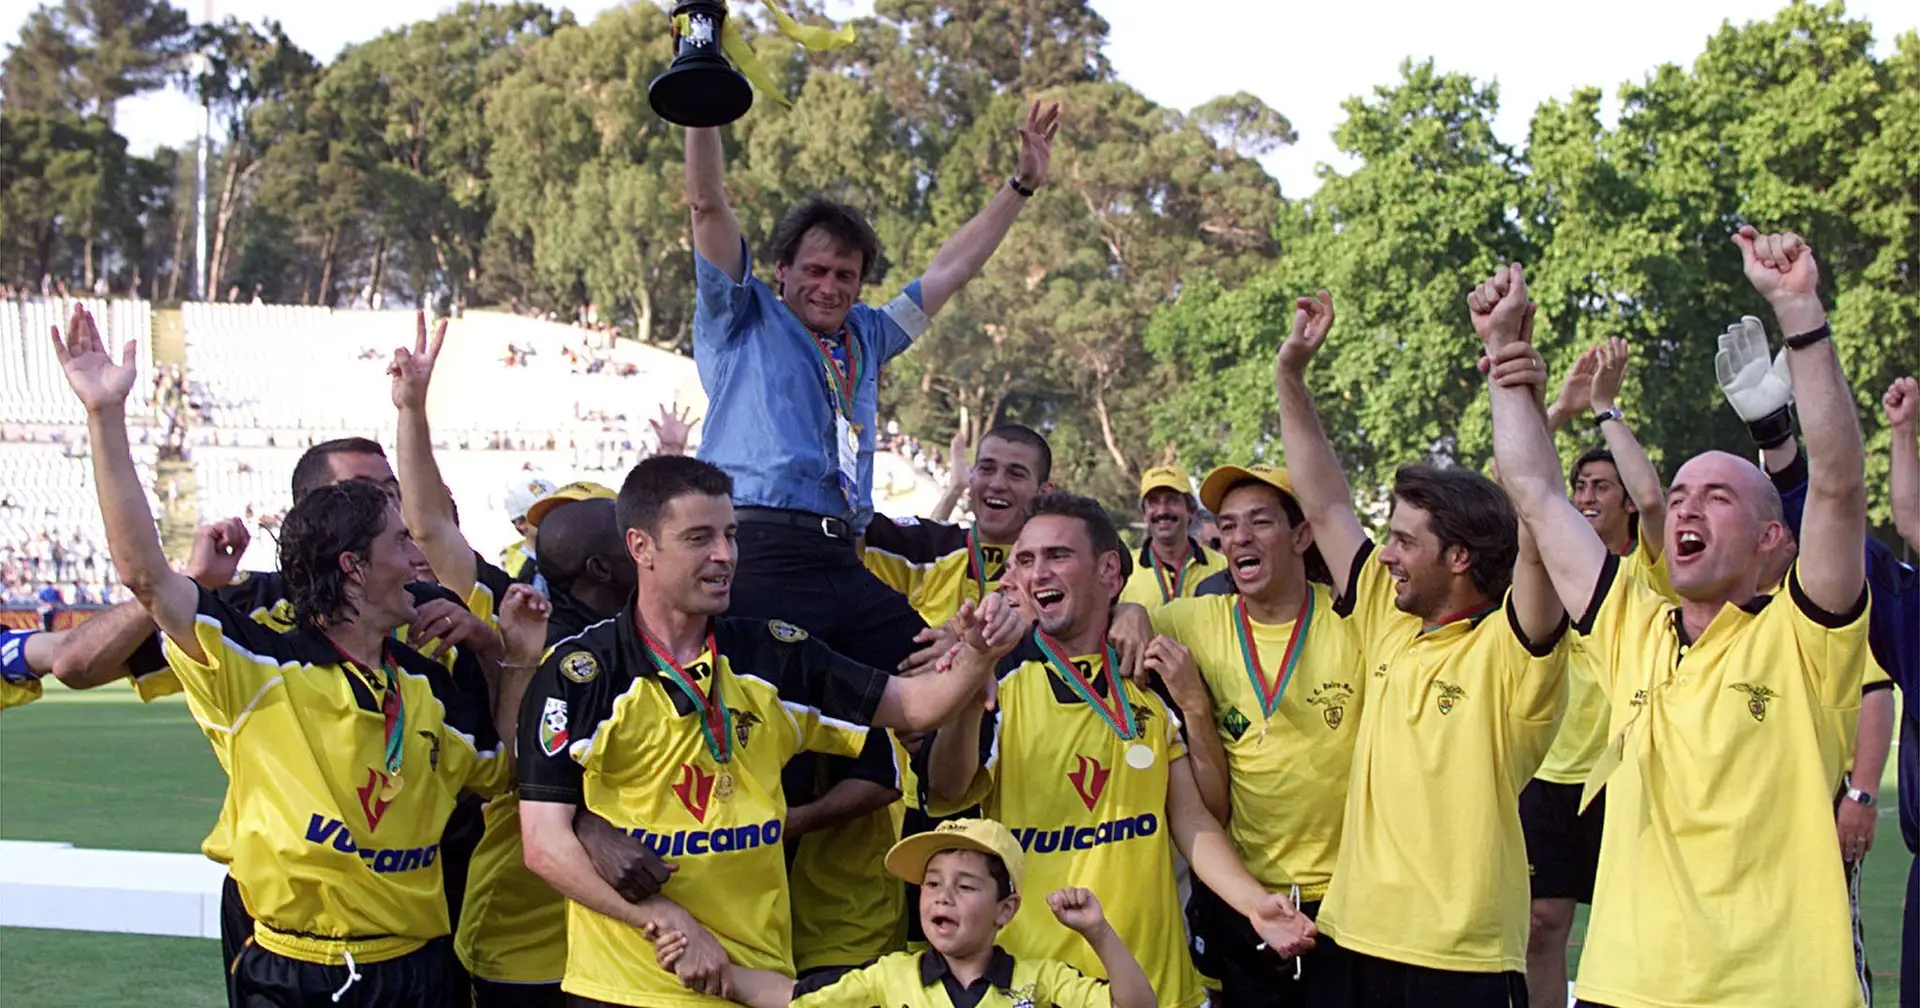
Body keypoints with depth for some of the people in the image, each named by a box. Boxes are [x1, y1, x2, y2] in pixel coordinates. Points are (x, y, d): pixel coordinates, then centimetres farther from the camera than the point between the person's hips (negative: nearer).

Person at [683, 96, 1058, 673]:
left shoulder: (865, 338, 27)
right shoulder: (743, 322, 11)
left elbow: (949, 271, 34)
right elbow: (707, 203, 2)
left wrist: (1021, 186, 36)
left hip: (844, 566, 7)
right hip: (761, 556, -6)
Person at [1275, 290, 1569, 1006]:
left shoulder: (1507, 650, -9)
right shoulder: (1389, 622, 9)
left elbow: (1537, 544, -27)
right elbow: (1325, 506, 13)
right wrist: (1291, 373, 9)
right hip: (1364, 939, 6)